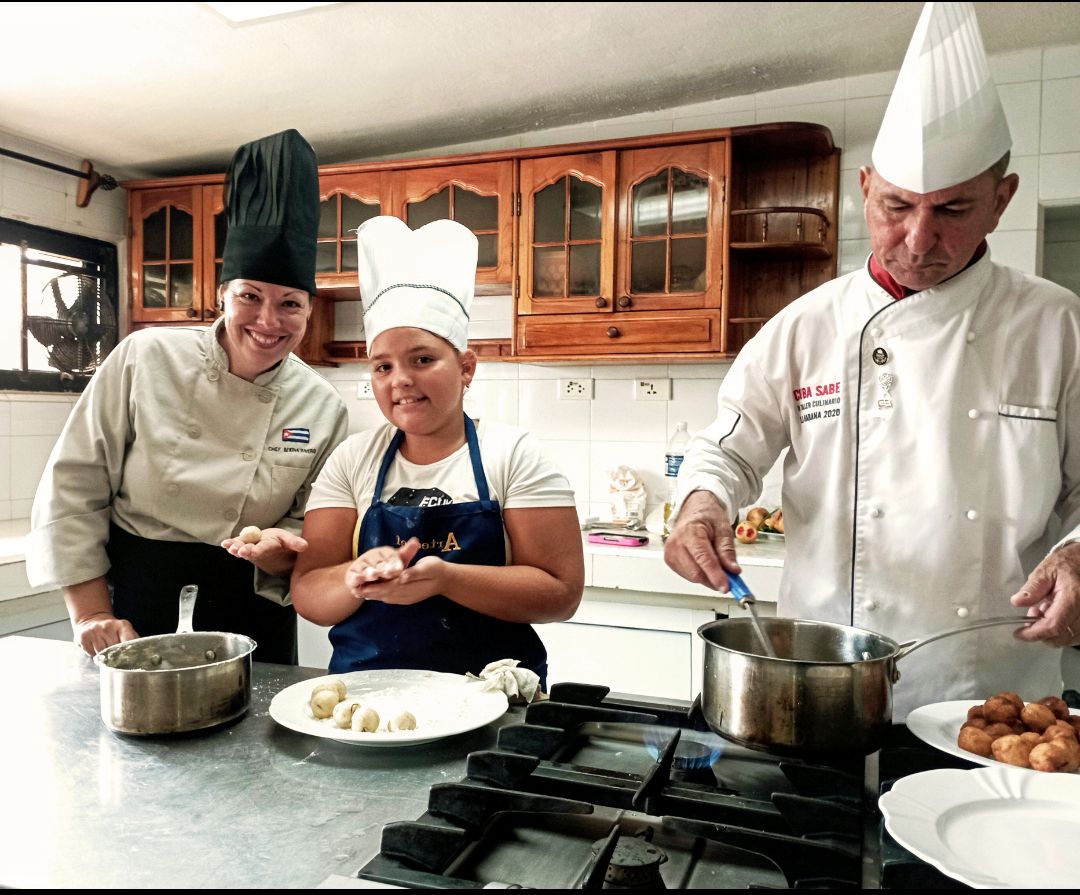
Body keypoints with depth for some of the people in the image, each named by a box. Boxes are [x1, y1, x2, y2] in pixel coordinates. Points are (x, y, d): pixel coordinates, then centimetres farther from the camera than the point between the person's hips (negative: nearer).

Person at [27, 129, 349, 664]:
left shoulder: (322, 407, -7)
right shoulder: (145, 359, -10)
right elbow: (73, 487, -6)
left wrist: (280, 551, -21)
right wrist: (91, 613, -7)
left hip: (250, 617, 1)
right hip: (134, 604, 0)